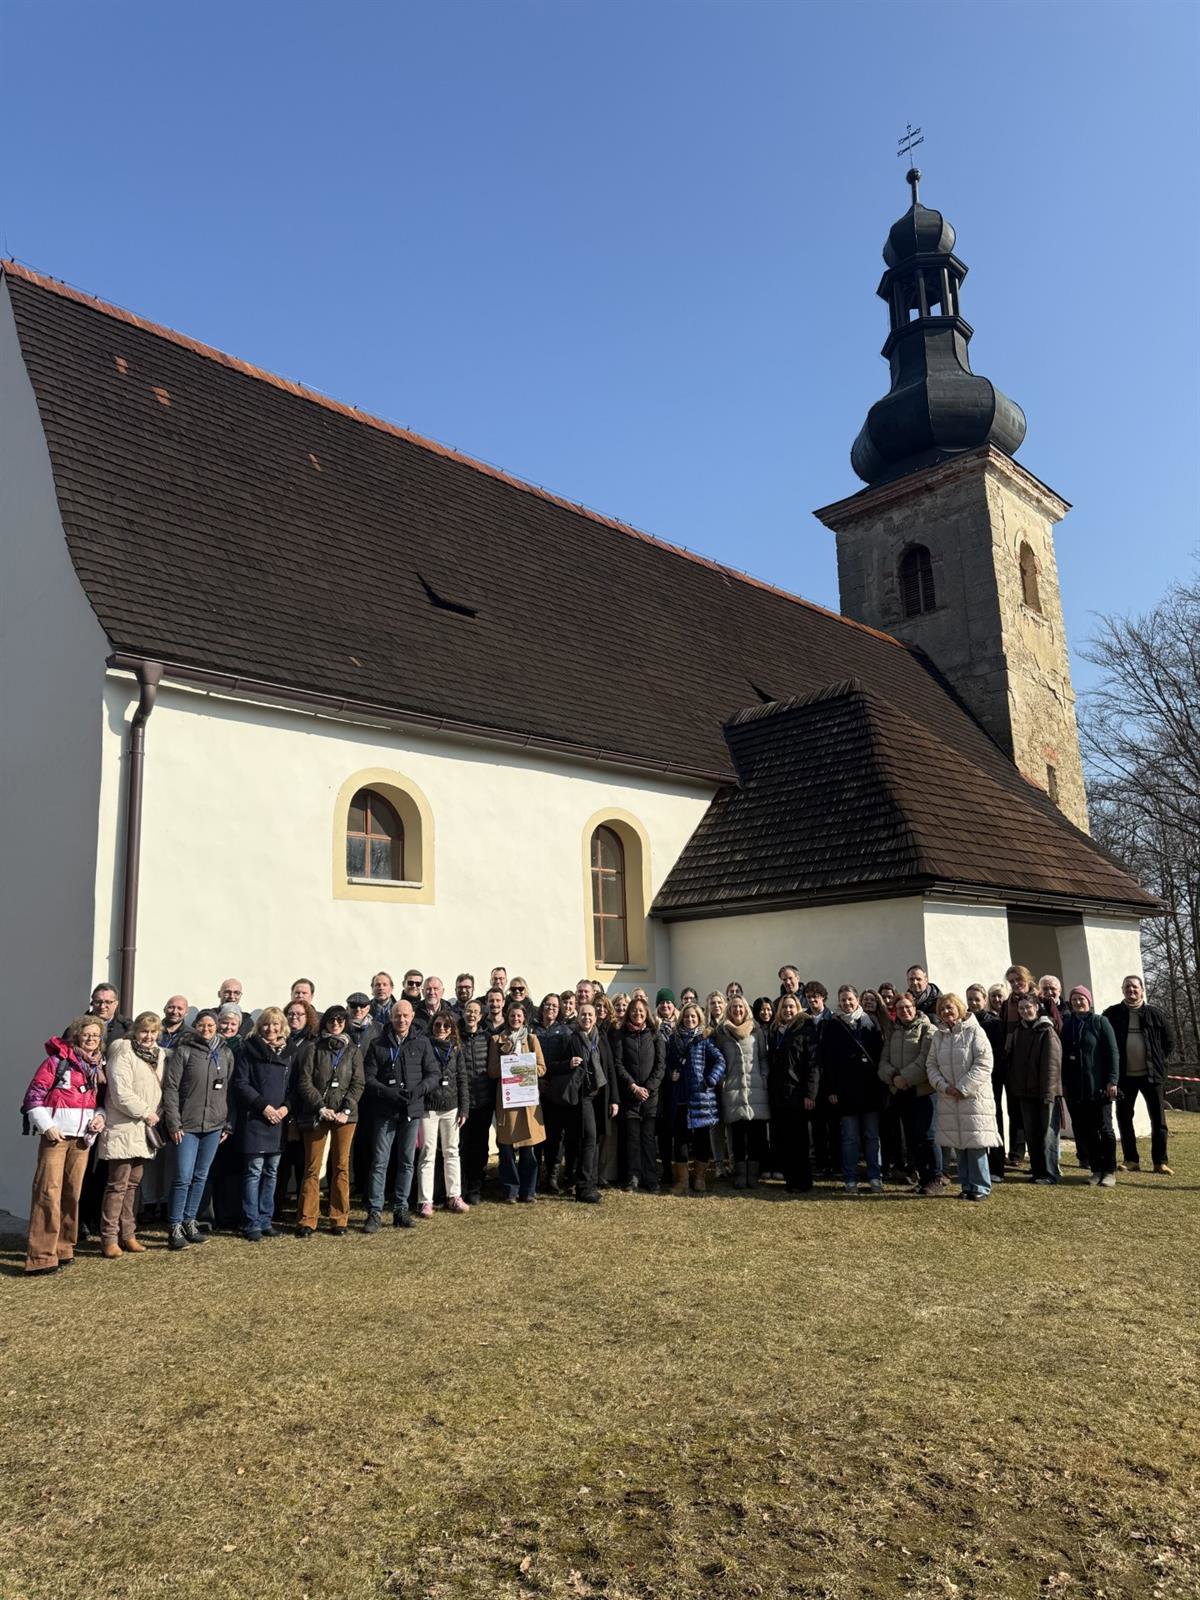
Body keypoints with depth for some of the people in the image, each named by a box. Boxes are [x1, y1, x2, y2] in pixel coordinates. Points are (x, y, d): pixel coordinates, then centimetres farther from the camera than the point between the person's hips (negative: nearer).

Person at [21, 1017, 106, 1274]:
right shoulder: (58, 1060, -4)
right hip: (56, 1134, -6)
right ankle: (41, 1256, -5)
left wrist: (100, 1116, 1)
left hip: (83, 1136, 6)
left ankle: (62, 1248, 21)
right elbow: (34, 1095, -7)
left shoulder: (98, 1066, 13)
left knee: (72, 1193, 10)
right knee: (48, 1192, -8)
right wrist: (46, 1126, -14)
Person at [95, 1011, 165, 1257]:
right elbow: (121, 1093, -18)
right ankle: (109, 1239, 1)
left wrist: (157, 1114, 3)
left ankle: (127, 1235, 19)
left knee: (133, 1183, 12)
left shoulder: (160, 1055, 12)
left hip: (144, 1130, 7)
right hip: (122, 1128, -7)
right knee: (118, 1184, -6)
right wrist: (146, 1113, -13)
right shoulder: (123, 1053, -10)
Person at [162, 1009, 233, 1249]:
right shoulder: (183, 1051, -4)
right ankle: (174, 1227, 6)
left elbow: (229, 1090, 11)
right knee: (183, 1177, -6)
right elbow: (170, 1087, -6)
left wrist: (228, 1124, 9)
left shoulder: (226, 1053, 8)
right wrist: (173, 1124, -11)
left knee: (201, 1177, 11)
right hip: (187, 1125, -4)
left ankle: (189, 1221, 23)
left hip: (214, 1125, 4)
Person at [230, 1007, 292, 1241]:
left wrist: (286, 1107, -4)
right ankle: (251, 1224, 5)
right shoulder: (250, 1049, -3)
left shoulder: (287, 1052, 11)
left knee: (271, 1173, 10)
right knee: (253, 1171, -3)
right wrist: (263, 1106, -14)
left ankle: (266, 1220, 19)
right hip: (253, 1119, -5)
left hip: (278, 1122, 5)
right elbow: (240, 1083, -8)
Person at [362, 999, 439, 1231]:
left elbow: (434, 1074, 4)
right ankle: (375, 1212, 5)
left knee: (407, 1161, 9)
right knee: (380, 1162, -1)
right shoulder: (378, 1045, 1)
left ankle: (401, 1209, 19)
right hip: (385, 1111, -2)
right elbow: (368, 1079, -2)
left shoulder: (422, 1043, 4)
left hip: (413, 1110, 2)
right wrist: (389, 1093, -16)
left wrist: (419, 1090, -14)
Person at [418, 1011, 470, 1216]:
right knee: (428, 1154, 0)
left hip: (451, 1107, 4)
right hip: (428, 1107, -4)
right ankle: (425, 1201, 7)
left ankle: (454, 1196, 20)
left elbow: (462, 1080, 9)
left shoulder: (455, 1049, 8)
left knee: (452, 1152, 11)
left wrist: (464, 1109, 3)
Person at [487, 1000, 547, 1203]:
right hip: (506, 1097, -1)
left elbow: (541, 1069, 7)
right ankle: (509, 1191, 10)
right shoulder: (497, 1040, 8)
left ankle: (528, 1191, 11)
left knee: (528, 1146, 1)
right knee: (506, 1146, -1)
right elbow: (492, 1071, 4)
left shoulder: (532, 1039, 11)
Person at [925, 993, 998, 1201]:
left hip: (974, 1096, -5)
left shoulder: (974, 1032, -7)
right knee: (958, 1145, 8)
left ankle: (981, 1187, 7)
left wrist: (963, 1087, -14)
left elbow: (984, 1064, -12)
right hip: (948, 1098, 5)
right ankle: (966, 1186, 18)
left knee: (975, 1144, -4)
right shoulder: (938, 1036, 10)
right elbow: (931, 1064, 9)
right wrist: (944, 1086, -7)